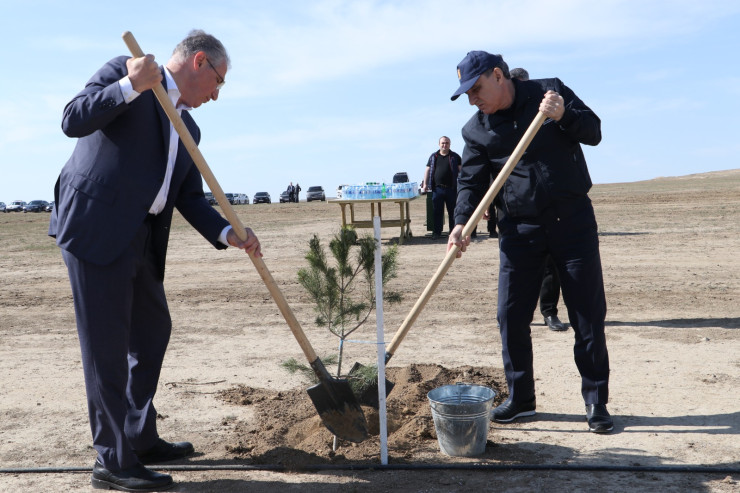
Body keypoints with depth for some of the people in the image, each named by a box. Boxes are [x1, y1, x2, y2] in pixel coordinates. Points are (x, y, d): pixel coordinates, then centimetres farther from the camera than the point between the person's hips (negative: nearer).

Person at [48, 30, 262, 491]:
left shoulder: (188, 128, 19)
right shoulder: (122, 72, -1)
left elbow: (189, 198, 14)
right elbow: (74, 120, -14)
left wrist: (228, 233, -2)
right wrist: (131, 85, -24)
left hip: (142, 241, 9)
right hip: (96, 228, -9)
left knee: (153, 332, 17)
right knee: (107, 345, -4)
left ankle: (141, 438, 34)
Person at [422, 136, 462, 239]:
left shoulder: (455, 156, 6)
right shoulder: (433, 157, 11)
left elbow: (461, 170, 4)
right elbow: (428, 170, 12)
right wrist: (425, 183, 4)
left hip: (451, 188, -1)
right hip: (437, 188, 1)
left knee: (453, 211, 5)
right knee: (437, 212, 4)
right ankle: (436, 232, 9)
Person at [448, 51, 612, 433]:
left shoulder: (550, 90, 0)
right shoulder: (476, 130, 3)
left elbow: (593, 132, 1)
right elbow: (471, 180, -1)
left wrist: (563, 115, -18)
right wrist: (461, 224, -17)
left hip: (572, 219, -1)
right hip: (519, 229, 2)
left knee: (588, 313, 1)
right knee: (511, 316, 0)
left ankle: (596, 402, 14)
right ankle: (520, 399, 17)